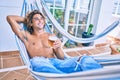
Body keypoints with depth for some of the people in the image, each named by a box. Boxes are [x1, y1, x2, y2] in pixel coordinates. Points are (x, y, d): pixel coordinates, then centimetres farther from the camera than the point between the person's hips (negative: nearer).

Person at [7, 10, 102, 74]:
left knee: (86, 59, -25)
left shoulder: (51, 36, 22)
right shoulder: (27, 37, 18)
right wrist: (26, 19, 29)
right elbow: (10, 18, 16)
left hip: (57, 62, 2)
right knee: (36, 61, -40)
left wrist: (58, 48, -6)